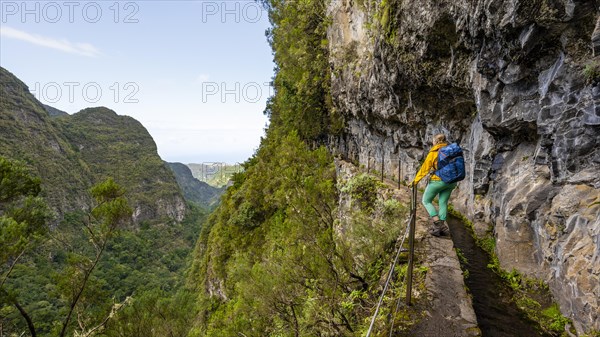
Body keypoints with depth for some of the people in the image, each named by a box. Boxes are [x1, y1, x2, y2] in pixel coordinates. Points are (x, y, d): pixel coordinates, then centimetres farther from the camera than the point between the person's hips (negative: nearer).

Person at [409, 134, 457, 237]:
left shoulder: (433, 152, -7)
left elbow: (425, 168, -5)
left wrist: (415, 181, 1)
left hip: (437, 180, -5)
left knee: (426, 201, 9)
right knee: (443, 203, 12)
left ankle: (436, 222, -5)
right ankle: (442, 227, 10)